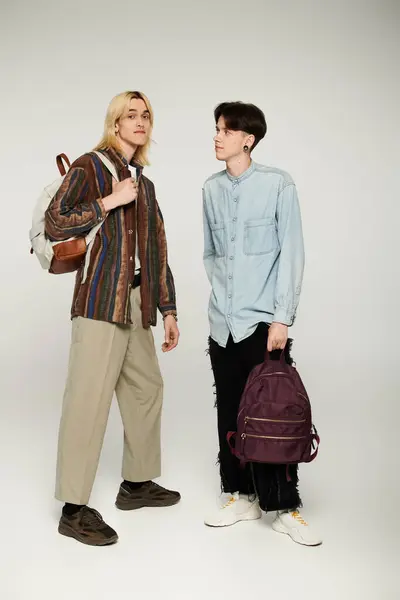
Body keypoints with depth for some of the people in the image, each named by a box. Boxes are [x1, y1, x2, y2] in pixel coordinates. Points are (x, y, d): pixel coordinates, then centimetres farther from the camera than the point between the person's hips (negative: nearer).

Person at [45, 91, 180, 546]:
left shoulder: (144, 183, 20)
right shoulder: (90, 166, 0)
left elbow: (156, 251, 19)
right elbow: (53, 224, -11)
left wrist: (167, 308, 16)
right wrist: (111, 200, -14)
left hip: (136, 303, 8)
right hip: (100, 300, -8)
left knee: (146, 389, 13)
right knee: (89, 399, -7)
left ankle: (136, 483, 29)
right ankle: (74, 509, 3)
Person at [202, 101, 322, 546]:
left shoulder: (278, 185, -4)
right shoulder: (211, 190, 9)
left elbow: (291, 255, -7)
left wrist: (281, 317, -11)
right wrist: (223, 294, 8)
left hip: (264, 321, -4)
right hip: (223, 323, 5)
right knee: (230, 413, 10)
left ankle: (284, 507, 12)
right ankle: (240, 495, 24)